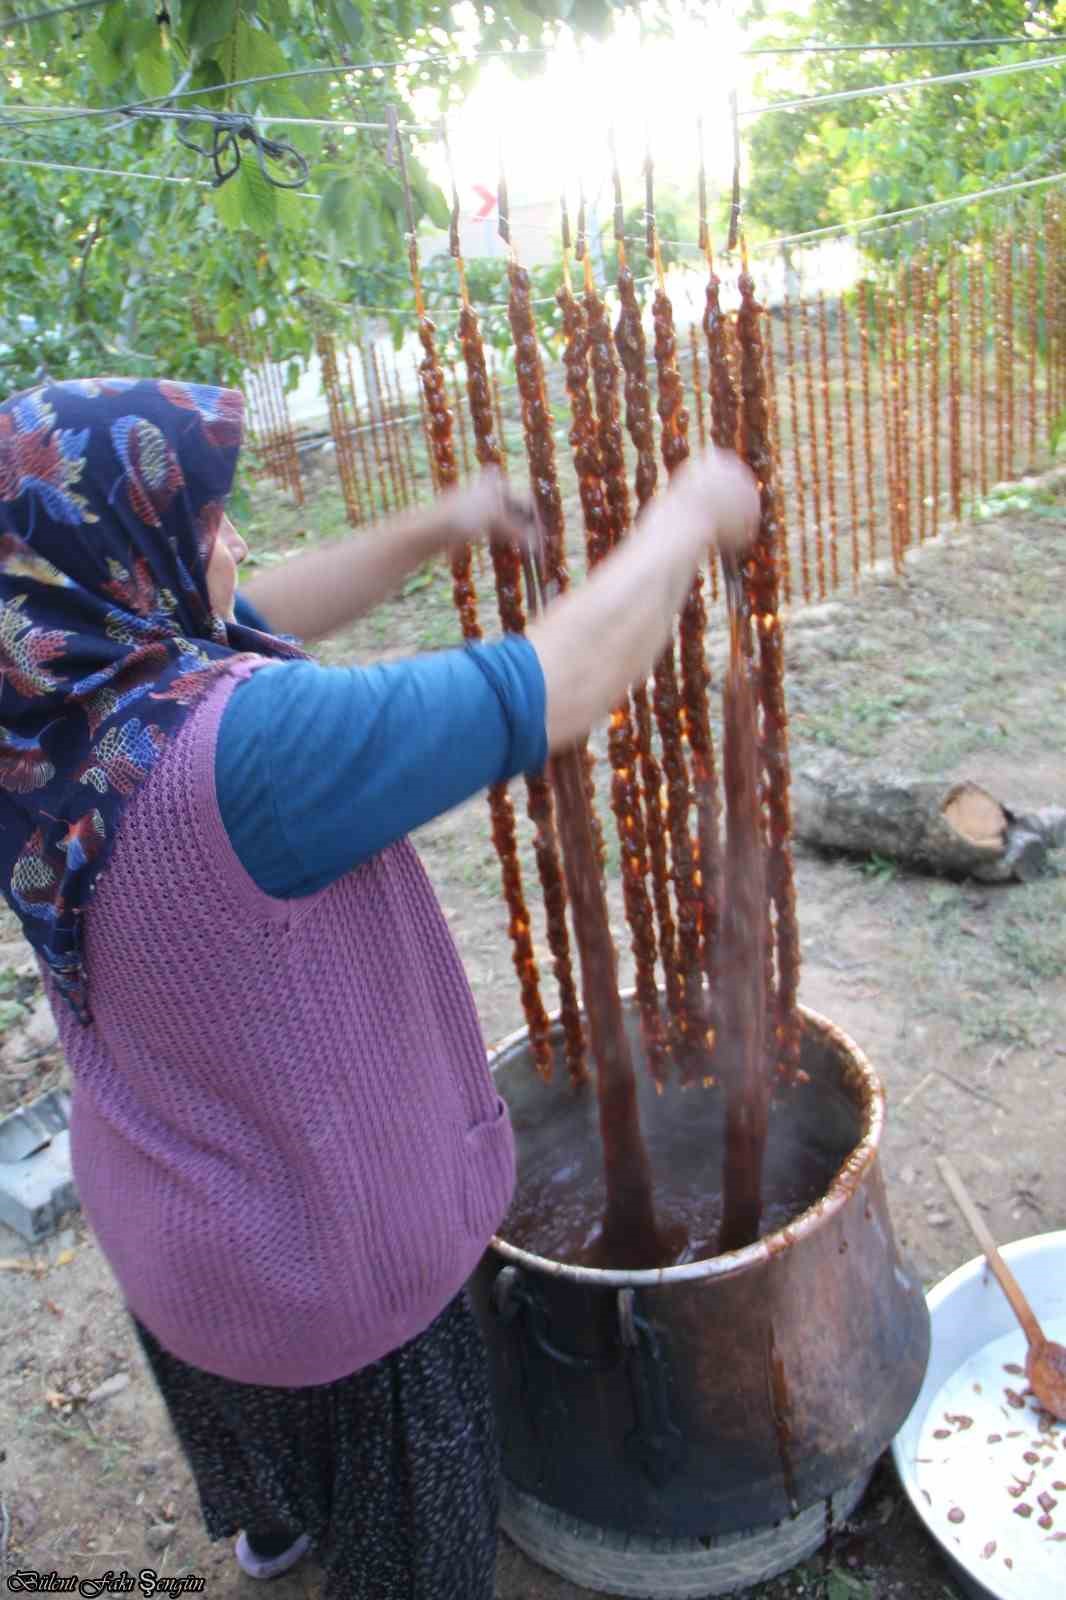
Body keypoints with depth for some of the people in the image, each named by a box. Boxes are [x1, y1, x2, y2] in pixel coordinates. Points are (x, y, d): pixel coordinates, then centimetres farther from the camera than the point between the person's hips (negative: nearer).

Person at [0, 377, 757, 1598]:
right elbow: (561, 685, -33)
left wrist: (429, 532, 3)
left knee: (244, 1393, 39)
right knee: (399, 1492, 23)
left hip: (166, 1218, 9)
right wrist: (686, 518, -17)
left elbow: (251, 625, 4)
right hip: (325, 1249, -8)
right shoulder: (239, 744, -38)